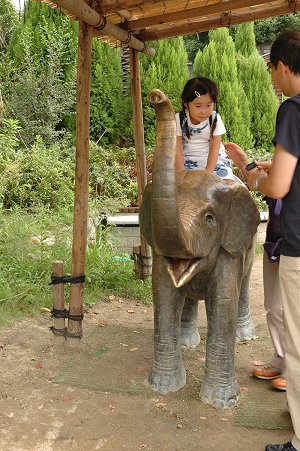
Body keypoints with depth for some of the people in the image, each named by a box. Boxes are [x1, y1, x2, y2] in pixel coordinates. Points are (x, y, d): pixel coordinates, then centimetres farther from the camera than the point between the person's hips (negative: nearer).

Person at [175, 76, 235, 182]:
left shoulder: (215, 119, -10)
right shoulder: (179, 120, -11)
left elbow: (214, 148, -13)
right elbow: (178, 149, -13)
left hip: (214, 160, 0)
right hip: (188, 161, 0)